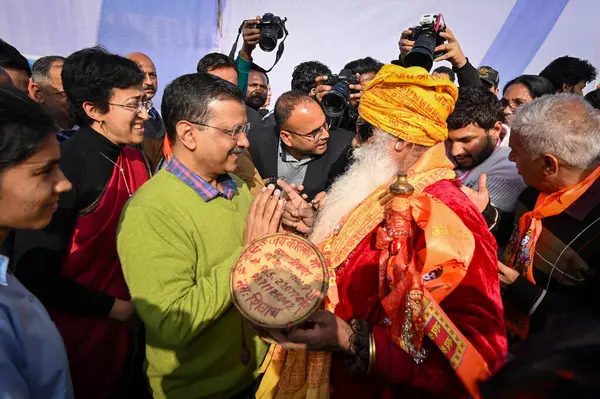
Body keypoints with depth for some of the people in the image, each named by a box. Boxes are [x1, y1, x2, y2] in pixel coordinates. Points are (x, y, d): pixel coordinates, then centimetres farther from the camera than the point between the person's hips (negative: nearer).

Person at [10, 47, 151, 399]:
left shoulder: (135, 159, -2)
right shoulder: (63, 170, -23)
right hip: (82, 333, -6)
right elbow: (35, 274, -18)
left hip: (129, 321, 6)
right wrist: (114, 307, -15)